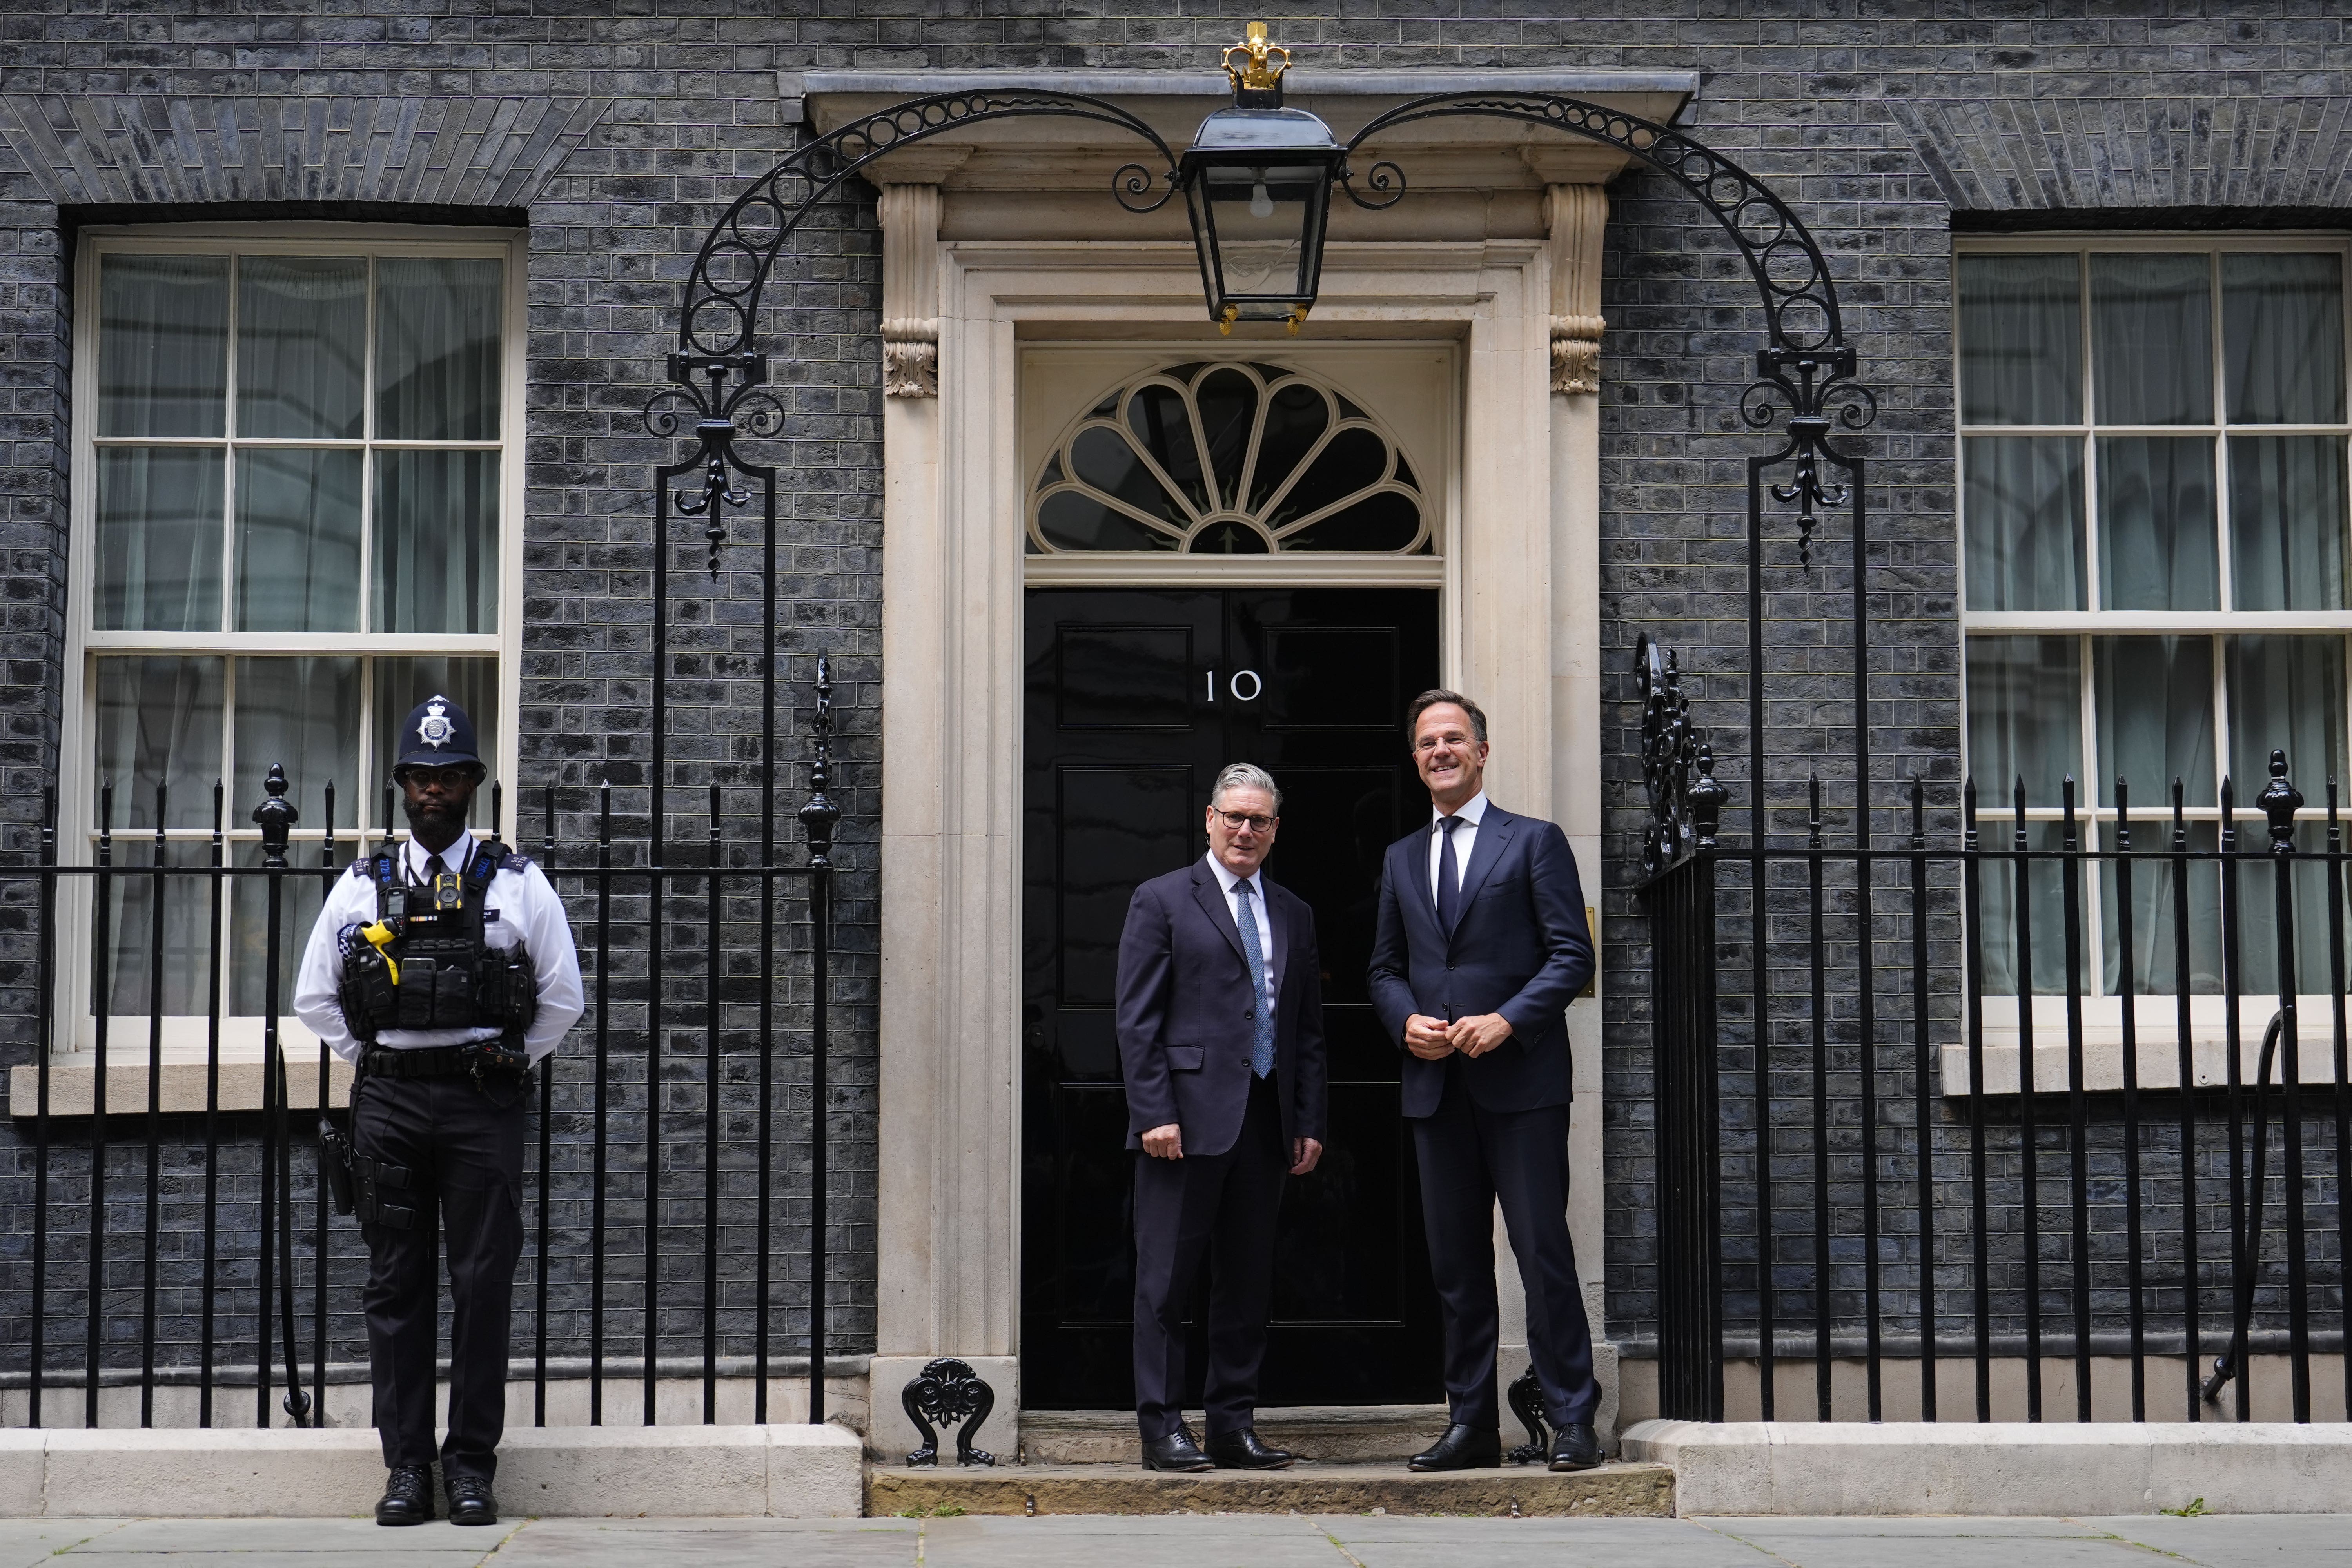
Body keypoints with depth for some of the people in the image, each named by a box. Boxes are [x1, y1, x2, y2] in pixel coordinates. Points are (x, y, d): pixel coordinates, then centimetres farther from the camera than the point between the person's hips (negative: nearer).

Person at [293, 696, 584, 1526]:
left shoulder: (519, 885, 5)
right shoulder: (360, 889, 9)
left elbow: (562, 999, 10)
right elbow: (314, 997, 16)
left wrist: (504, 1068, 7)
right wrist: (373, 1061, 11)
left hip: (483, 1106, -1)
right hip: (388, 1101, 2)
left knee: (484, 1285, -2)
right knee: (395, 1285, 3)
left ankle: (473, 1464, 6)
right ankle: (406, 1465, 8)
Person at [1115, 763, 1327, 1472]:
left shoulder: (1295, 915, 17)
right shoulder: (1162, 901, 1)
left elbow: (1310, 1031, 17)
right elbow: (1136, 1020, -4)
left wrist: (1310, 1122, 8)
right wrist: (1153, 1114, -13)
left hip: (1265, 1122, 5)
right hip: (1187, 1119, -5)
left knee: (1248, 1281, 9)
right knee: (1166, 1280, -1)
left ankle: (1234, 1427, 16)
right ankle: (1163, 1428, 5)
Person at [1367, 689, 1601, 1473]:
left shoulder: (1534, 842, 3)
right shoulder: (1400, 859, 17)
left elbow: (1573, 953, -3)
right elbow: (1385, 967, 20)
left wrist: (1508, 1019, -15)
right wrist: (1406, 1022, -1)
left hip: (1521, 1083, -5)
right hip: (1436, 1086, 5)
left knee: (1544, 1251, -6)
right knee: (1455, 1262, 7)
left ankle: (1573, 1421, 1)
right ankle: (1471, 1424, 13)